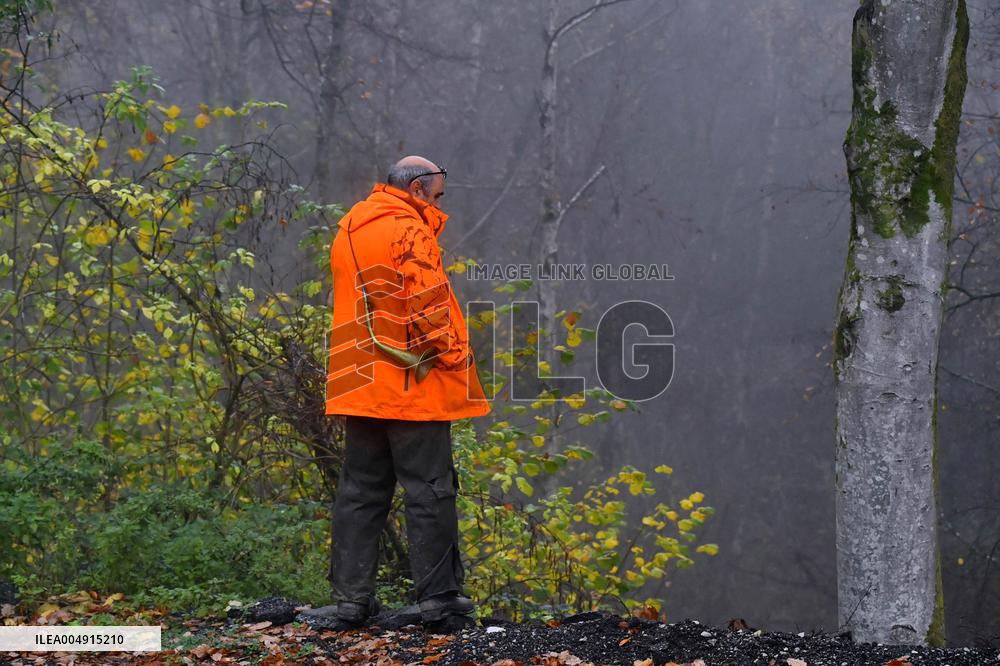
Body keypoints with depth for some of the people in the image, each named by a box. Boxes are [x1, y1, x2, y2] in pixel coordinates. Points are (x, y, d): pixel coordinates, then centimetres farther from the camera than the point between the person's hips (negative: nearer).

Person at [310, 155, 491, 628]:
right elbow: (427, 300, -17)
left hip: (360, 387, 8)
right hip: (413, 385, -8)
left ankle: (351, 596, 8)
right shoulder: (408, 229, -10)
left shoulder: (348, 231, 17)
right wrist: (452, 356, -9)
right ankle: (438, 594, 0)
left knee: (360, 490, 9)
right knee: (429, 490, -2)